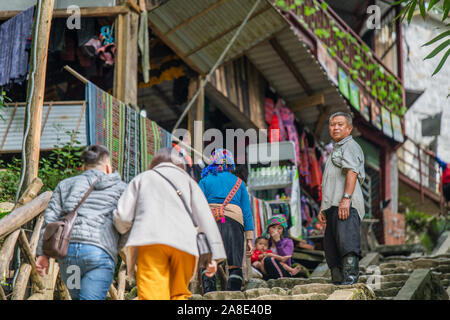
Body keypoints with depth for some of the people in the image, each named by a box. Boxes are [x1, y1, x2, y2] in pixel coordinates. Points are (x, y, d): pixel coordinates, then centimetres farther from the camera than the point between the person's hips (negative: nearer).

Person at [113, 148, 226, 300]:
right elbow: (204, 216, 13)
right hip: (184, 243, 2)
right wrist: (214, 255, 7)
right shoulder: (187, 180, 29)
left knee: (153, 295, -11)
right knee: (179, 295, 11)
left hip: (150, 240, -1)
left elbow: (123, 217, 13)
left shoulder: (141, 178, 26)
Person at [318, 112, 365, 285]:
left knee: (346, 241, -22)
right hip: (333, 206, 10)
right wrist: (323, 208, 26)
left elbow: (352, 172, -16)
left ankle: (350, 276, -28)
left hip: (346, 206, -10)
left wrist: (346, 199, -28)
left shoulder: (350, 146, 1)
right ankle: (338, 281, 10)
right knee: (331, 247, 7)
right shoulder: (335, 150, 31)